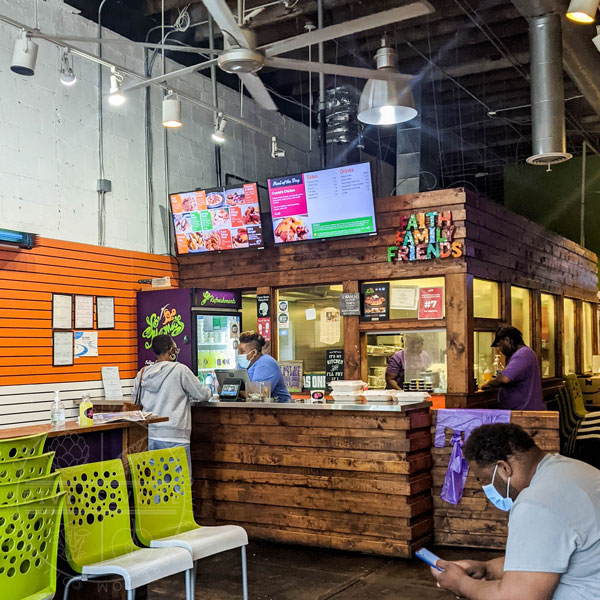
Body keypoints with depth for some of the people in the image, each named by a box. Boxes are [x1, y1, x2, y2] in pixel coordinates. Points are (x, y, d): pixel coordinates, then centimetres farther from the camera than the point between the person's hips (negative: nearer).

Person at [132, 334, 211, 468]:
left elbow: (136, 400, 20)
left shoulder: (143, 373, 5)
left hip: (152, 434, 6)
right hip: (175, 436, -5)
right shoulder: (179, 369, -9)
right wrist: (209, 391, 21)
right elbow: (203, 394, -3)